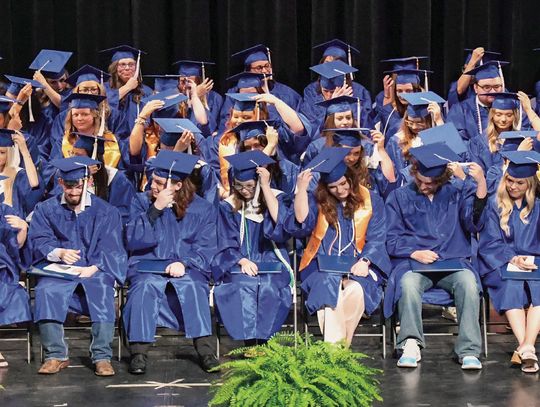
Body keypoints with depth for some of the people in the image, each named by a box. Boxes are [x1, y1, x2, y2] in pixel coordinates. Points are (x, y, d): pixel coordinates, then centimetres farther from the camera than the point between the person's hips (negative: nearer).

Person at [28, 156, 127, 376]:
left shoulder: (105, 212, 11)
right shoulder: (45, 209, 14)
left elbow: (110, 248, 0)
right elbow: (38, 242, 1)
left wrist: (93, 268, -20)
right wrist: (58, 253, -20)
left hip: (94, 271, -1)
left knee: (102, 291, -35)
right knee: (46, 291, -33)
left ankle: (102, 356, -32)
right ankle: (55, 355, -28)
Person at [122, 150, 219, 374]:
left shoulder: (202, 209, 7)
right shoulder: (142, 202, 9)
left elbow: (205, 249, 1)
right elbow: (133, 241, -3)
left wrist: (185, 263, -19)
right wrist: (155, 209, -11)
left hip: (187, 269, 0)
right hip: (147, 268, 0)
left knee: (191, 286, -35)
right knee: (146, 286, -35)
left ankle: (204, 349, -36)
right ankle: (139, 353, -37)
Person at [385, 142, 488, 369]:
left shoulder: (456, 194, 13)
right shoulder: (400, 197, 13)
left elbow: (474, 224, -5)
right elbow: (392, 240, 9)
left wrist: (481, 185, -17)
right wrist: (415, 253, -10)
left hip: (453, 262, 0)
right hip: (413, 264, 0)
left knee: (468, 282, -32)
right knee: (408, 283, -35)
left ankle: (469, 351, -33)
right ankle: (411, 343, -30)